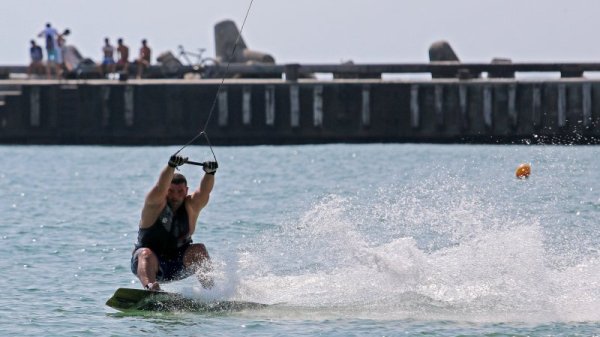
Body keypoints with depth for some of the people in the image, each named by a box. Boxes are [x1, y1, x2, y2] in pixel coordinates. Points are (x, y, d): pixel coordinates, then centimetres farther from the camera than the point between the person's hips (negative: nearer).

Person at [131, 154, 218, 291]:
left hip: (177, 264, 3)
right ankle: (149, 287, -60)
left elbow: (204, 192, -21)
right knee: (146, 254, -34)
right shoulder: (156, 204, -8)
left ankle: (209, 286, -34)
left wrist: (210, 173, -42)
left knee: (199, 250, -21)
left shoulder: (191, 207, -2)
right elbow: (160, 188, -30)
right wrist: (171, 166, -48)